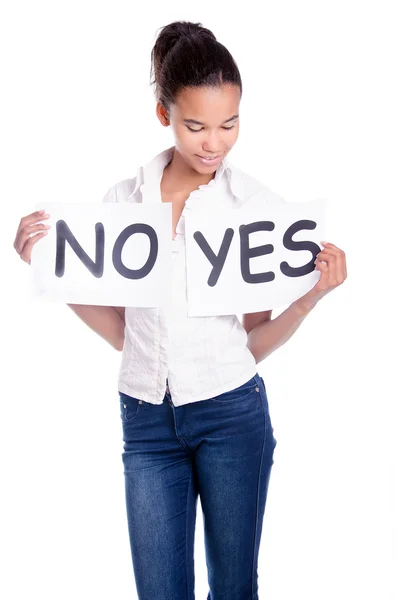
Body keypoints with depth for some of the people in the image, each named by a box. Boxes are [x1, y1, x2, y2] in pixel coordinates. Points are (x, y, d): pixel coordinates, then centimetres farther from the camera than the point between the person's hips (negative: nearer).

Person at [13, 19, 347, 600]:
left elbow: (256, 341, -1)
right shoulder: (122, 199, 2)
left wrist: (314, 293, -15)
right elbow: (119, 330, 5)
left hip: (231, 411, -1)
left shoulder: (259, 203, -4)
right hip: (146, 417, 2)